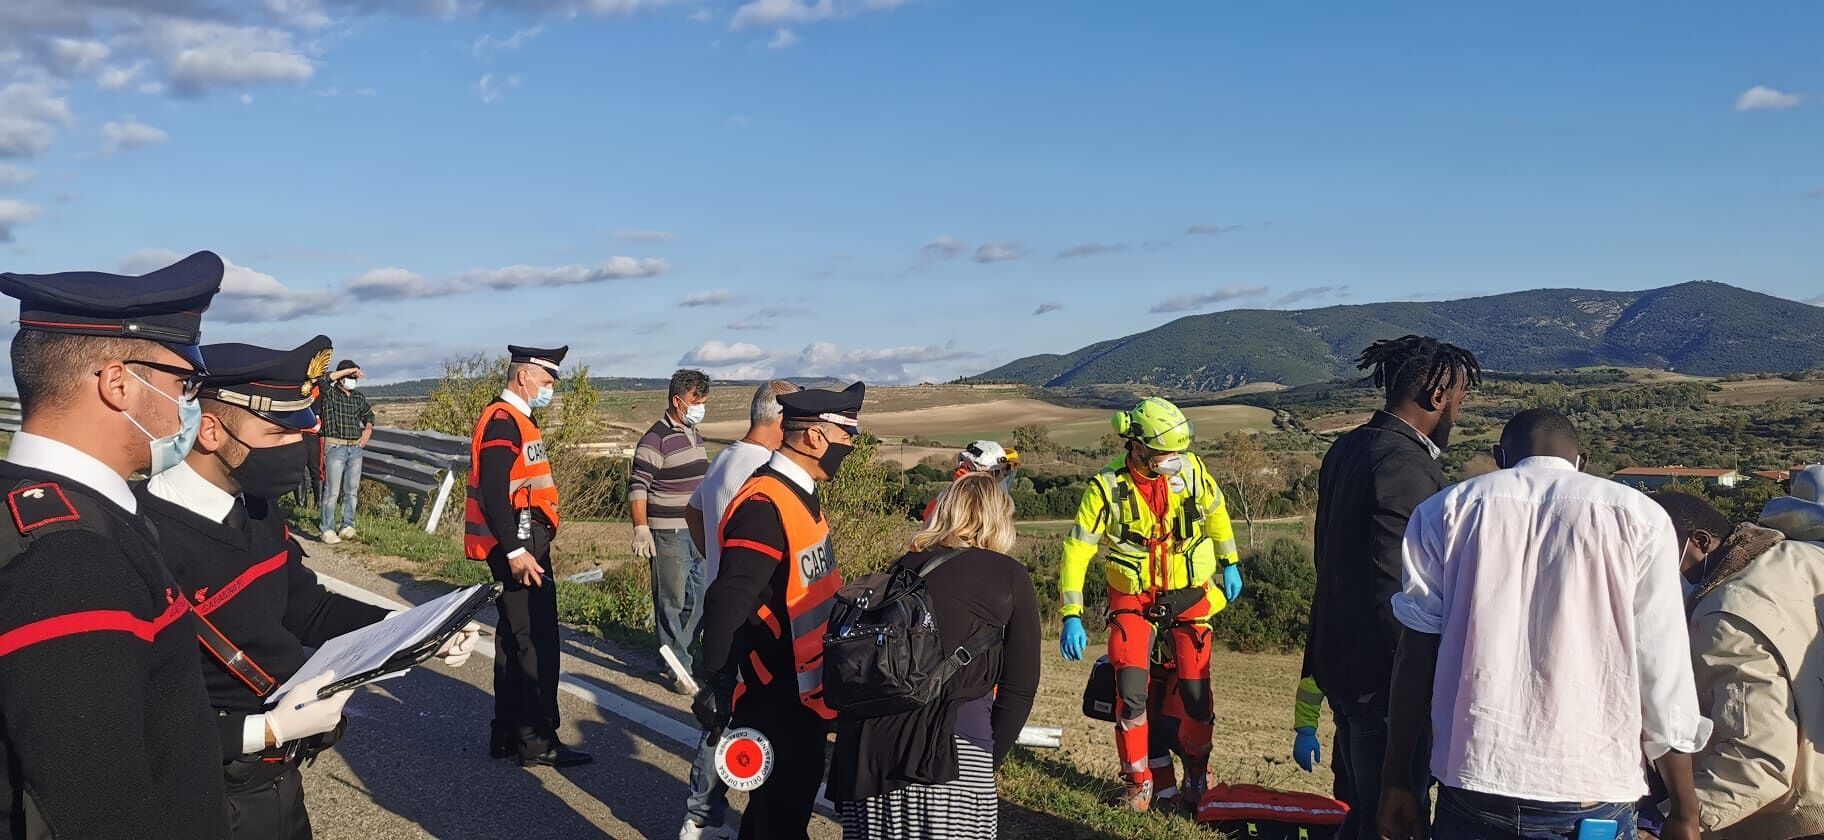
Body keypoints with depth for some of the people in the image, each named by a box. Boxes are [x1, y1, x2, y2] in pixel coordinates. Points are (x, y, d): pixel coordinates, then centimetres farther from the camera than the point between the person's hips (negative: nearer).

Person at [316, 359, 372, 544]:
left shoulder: (359, 397, 14)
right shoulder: (329, 393, -2)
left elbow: (368, 415, 30)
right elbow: (324, 380, -23)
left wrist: (368, 429, 9)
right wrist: (349, 370, -18)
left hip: (356, 448, 5)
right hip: (335, 447, -5)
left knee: (352, 490, 7)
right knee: (332, 491, -6)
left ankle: (347, 527, 15)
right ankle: (327, 529, -2)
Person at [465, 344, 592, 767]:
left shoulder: (515, 420, 17)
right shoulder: (503, 421, -15)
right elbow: (493, 493, -23)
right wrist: (515, 551, -26)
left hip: (524, 545, 11)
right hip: (519, 546, -11)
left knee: (515, 640, 16)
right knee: (536, 643, -7)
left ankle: (507, 733, 24)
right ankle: (538, 741, -1)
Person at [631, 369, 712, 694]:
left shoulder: (694, 435, 13)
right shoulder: (656, 439, -13)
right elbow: (637, 487, -15)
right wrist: (641, 529, -22)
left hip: (698, 531, 8)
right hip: (669, 534, -8)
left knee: (699, 597, 12)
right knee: (672, 601, -2)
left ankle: (676, 651, 27)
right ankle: (678, 667, 5)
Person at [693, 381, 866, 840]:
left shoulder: (799, 493, 7)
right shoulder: (765, 507, -25)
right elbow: (727, 604, -29)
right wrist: (715, 688, -29)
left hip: (804, 692, 10)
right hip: (776, 703, -10)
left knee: (794, 798, 21)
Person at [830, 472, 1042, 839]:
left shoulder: (905, 566, 17)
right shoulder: (1010, 577, 8)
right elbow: (1019, 687, 5)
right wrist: (990, 759, 15)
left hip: (867, 743, 4)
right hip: (951, 746, -4)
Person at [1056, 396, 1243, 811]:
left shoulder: (1191, 470, -10)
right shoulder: (1107, 488, -17)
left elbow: (1215, 511, 11)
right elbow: (1076, 550, -14)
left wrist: (1230, 563, 19)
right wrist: (1071, 617, -19)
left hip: (1189, 594, 2)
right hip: (1133, 598, -1)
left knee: (1196, 693, -2)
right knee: (1131, 692, -12)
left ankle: (1196, 773, 25)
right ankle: (1137, 781, 8)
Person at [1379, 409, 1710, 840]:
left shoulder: (1445, 510, 6)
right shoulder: (1639, 518, 3)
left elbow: (1417, 656, 2)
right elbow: (1663, 676, -1)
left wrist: (1396, 779, 7)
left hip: (1472, 790, 1)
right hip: (1590, 796, -1)